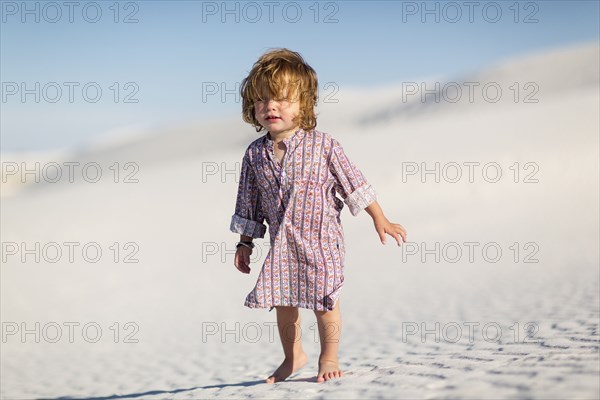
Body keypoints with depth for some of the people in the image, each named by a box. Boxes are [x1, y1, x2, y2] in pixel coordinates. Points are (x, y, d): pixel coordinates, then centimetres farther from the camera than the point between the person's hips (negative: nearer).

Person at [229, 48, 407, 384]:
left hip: (321, 239, -3)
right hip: (282, 245, 4)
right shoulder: (255, 155, 0)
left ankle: (329, 357, 20)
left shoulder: (323, 146, -9)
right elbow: (249, 204, 8)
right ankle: (293, 356, 31)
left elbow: (354, 184, -3)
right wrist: (245, 244, 10)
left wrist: (380, 220, -1)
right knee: (283, 303, 11)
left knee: (324, 300, 1)